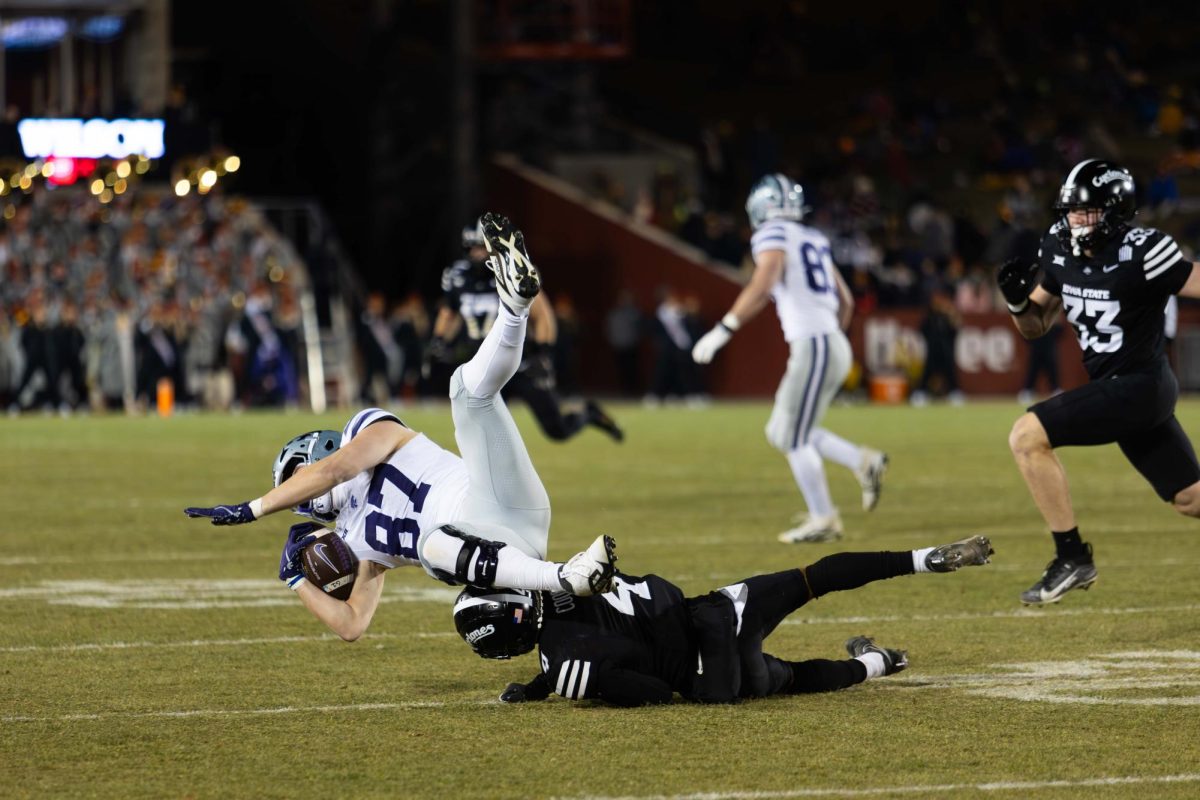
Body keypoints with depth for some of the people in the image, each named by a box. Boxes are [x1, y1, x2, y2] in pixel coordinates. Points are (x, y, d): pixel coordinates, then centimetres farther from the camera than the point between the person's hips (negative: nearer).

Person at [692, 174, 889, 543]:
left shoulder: (773, 236, -7)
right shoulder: (814, 240, 18)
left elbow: (761, 287, -24)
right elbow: (846, 301, 23)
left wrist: (722, 331, -22)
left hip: (813, 346, -8)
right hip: (834, 343, 8)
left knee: (794, 438, 0)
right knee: (782, 433, 15)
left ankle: (823, 520, 4)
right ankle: (864, 462, 8)